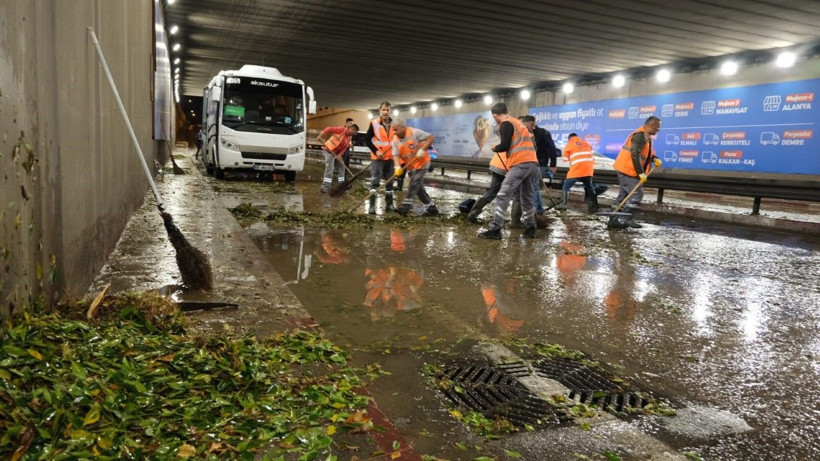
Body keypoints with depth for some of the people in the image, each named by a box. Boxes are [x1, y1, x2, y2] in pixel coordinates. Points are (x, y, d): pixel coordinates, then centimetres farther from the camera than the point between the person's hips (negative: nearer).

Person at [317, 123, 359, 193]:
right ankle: (325, 187, -19)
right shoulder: (342, 129, -19)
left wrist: (340, 154, -14)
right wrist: (321, 136, -34)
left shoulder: (349, 137, 7)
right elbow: (329, 129, -26)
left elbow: (344, 147, 3)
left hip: (336, 152, 9)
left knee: (341, 167, 12)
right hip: (328, 150, -9)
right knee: (330, 168, -18)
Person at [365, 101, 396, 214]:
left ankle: (389, 204, 22)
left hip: (389, 157, 4)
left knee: (389, 182, 12)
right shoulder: (374, 124, -8)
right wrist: (376, 151, -14)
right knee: (375, 181, -10)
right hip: (377, 157, -4)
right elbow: (368, 140, -4)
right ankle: (372, 206, -10)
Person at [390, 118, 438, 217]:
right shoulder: (395, 139, -6)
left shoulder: (414, 132, -19)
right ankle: (431, 207, 20)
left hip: (421, 163, -6)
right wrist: (398, 167, -30)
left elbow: (431, 137, -17)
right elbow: (396, 155, -13)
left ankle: (406, 206, -17)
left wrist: (422, 149, -25)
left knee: (414, 183, -16)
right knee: (418, 188, 9)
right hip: (409, 165, 6)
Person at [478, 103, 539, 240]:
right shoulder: (518, 123, 24)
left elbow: (505, 145, -11)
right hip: (532, 163, 9)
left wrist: (495, 148, 7)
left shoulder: (506, 124, -2)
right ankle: (530, 229, 21)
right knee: (526, 198, 17)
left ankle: (495, 230, -13)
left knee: (503, 196, -9)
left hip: (520, 164, -9)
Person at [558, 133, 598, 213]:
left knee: (566, 186, 7)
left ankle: (562, 205, 1)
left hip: (576, 170, -4)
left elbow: (566, 159, 11)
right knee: (589, 187, 17)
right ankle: (593, 207, 13)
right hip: (588, 170, 4)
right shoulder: (587, 144, 20)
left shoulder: (569, 145, 7)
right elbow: (593, 157, 20)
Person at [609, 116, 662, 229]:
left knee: (624, 194, 12)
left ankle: (615, 220, 16)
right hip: (627, 170, -10)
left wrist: (654, 159, 4)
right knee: (637, 193, -9)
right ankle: (627, 219, -6)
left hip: (626, 170, 10)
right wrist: (641, 173, -25)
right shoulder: (640, 135, -18)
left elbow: (644, 153, 24)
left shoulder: (646, 136, 15)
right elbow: (634, 155, -25)